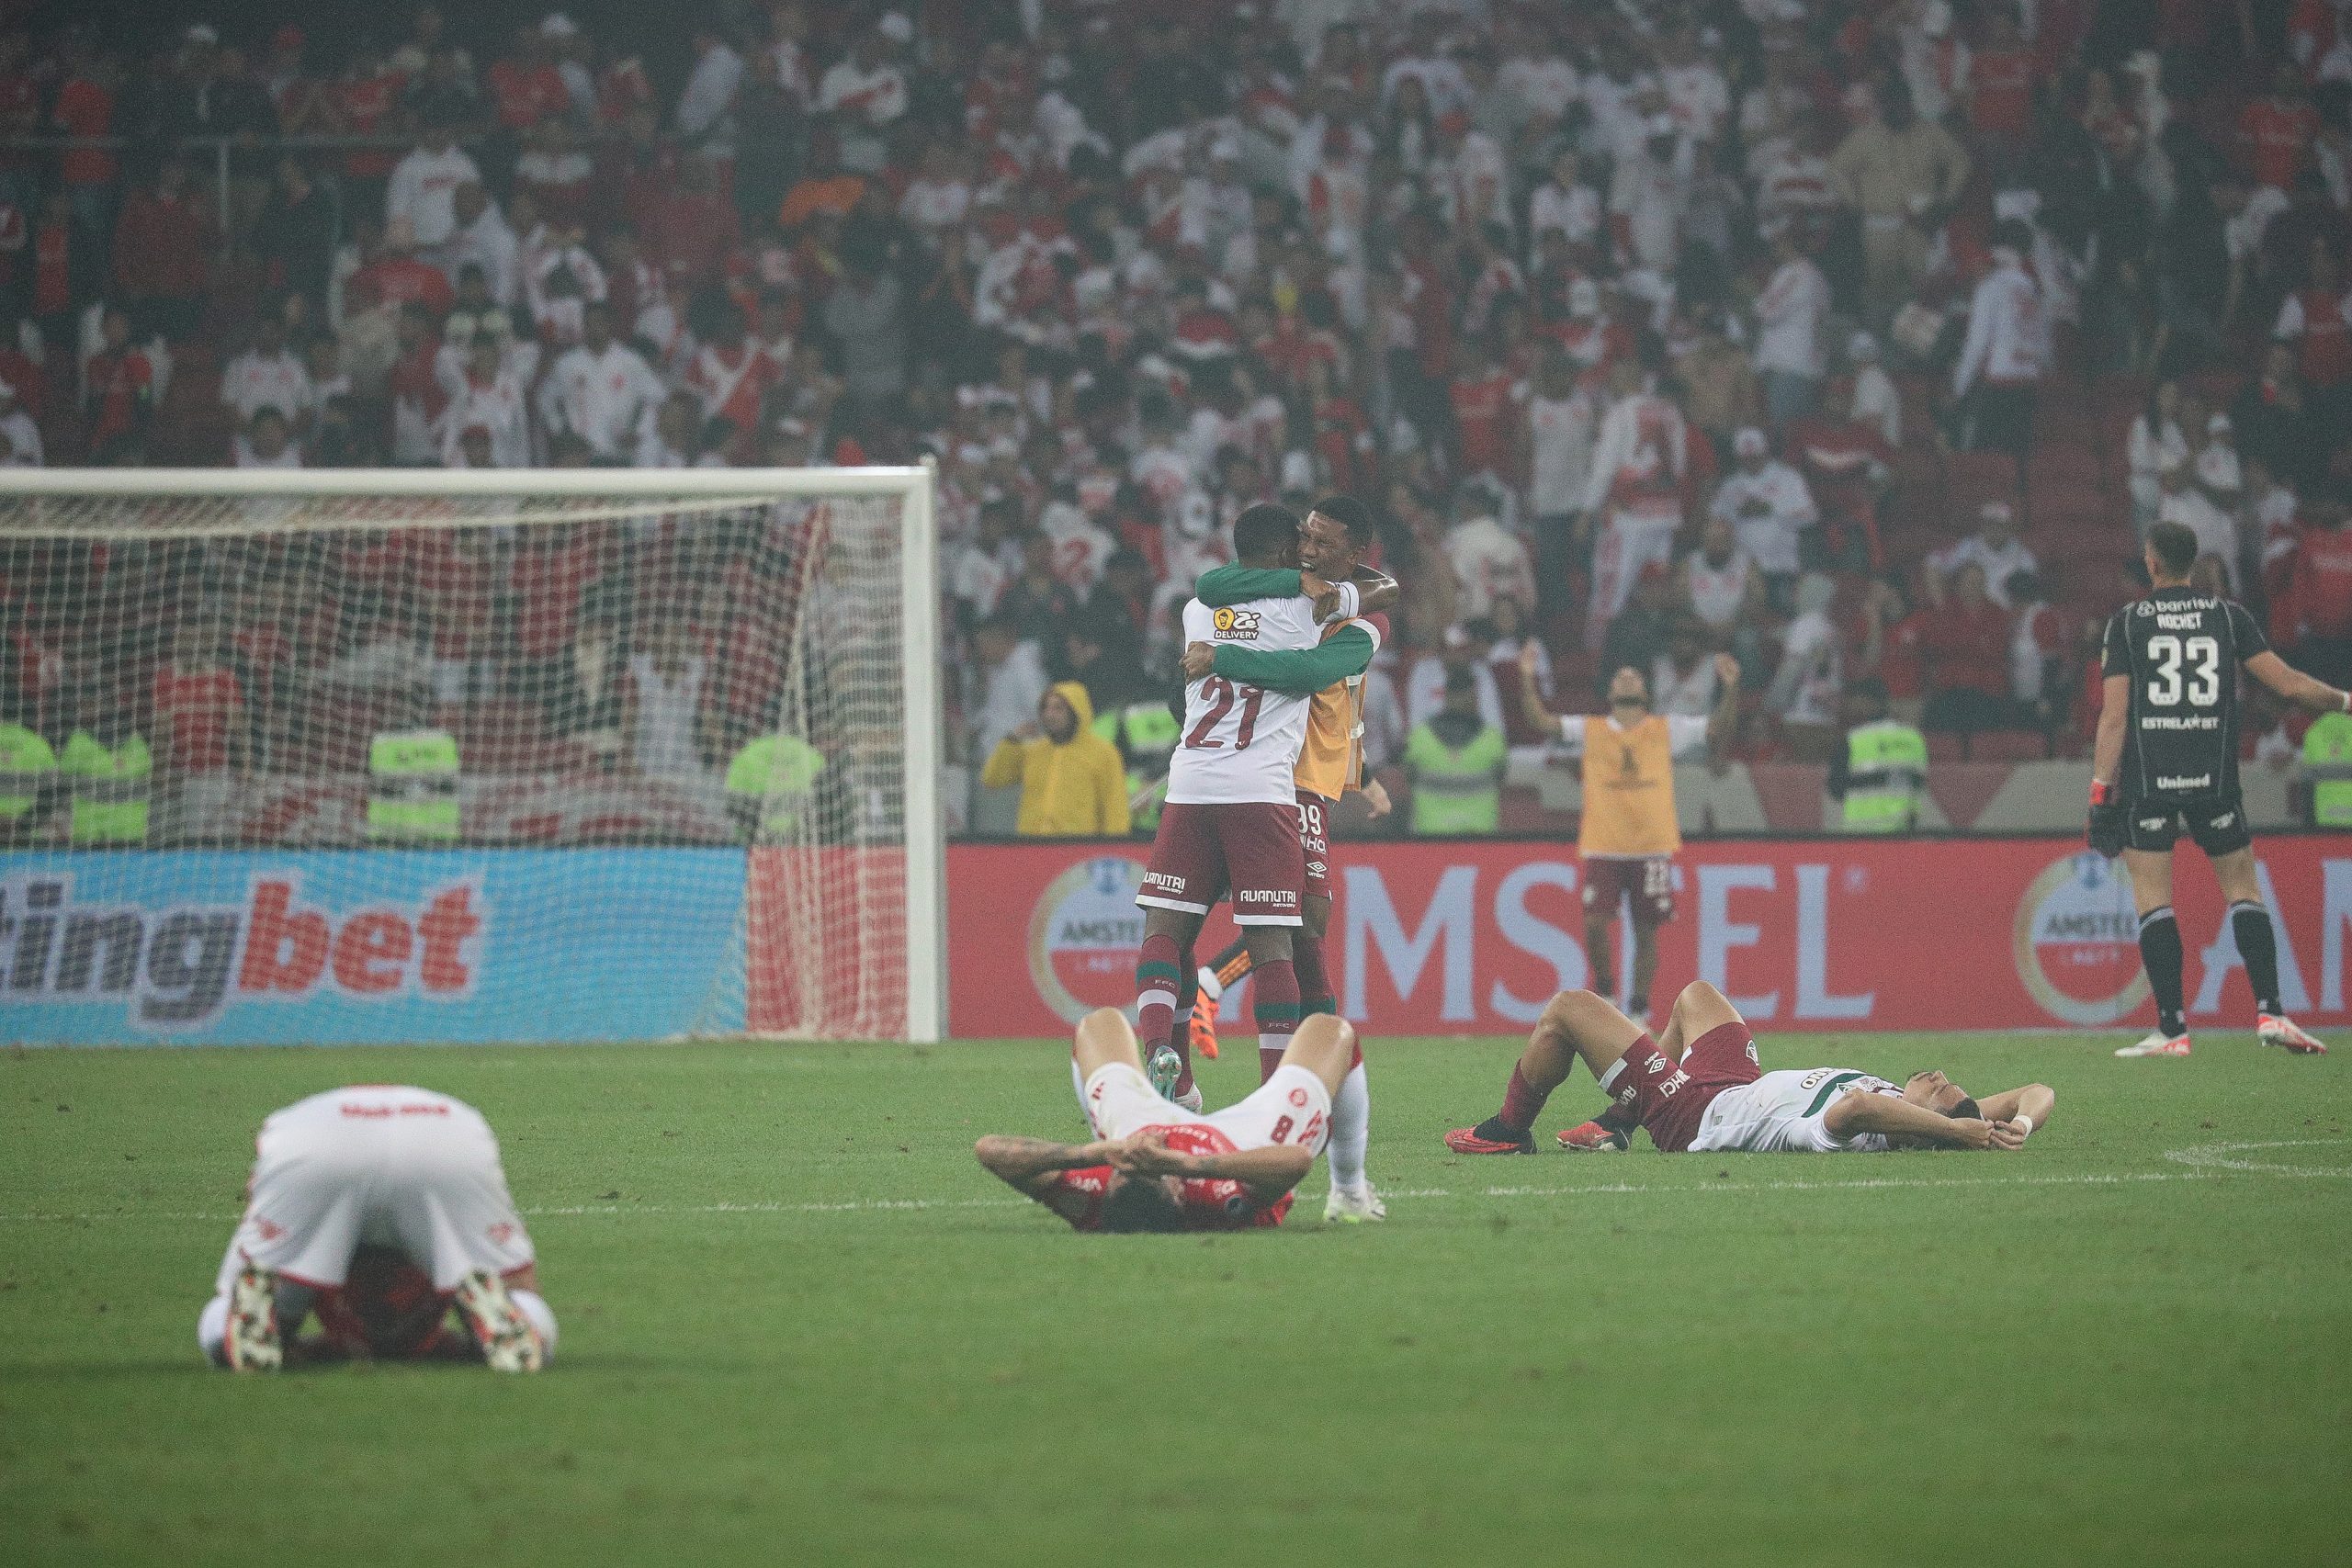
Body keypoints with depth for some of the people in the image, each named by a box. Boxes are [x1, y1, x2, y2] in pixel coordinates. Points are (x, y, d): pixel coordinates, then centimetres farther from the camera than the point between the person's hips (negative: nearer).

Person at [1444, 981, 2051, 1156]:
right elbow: (2039, 1093, -19)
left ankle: (1509, 1131, 27)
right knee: (1694, 993, 32)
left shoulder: (1864, 1135, -42)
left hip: (1692, 1113, -8)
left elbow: (1853, 1106, -64)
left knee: (1569, 1008, 3)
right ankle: (1615, 1123, 45)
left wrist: (1955, 1128, -59)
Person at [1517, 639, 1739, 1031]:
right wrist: (1527, 679, -12)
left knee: (1646, 932, 2)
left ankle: (1641, 1008, 12)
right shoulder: (1590, 731, 9)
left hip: (1653, 847, 0)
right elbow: (1541, 719, 1)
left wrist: (1730, 687, -10)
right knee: (1594, 924, -11)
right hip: (1602, 847, 0)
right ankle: (1605, 990, 11)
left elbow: (1718, 729, 4)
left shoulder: (1667, 730, 9)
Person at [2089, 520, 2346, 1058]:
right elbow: (2287, 682, 2)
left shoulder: (2126, 623, 0)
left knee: (2152, 899, 0)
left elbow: (2114, 715, -4)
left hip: (2147, 777, -2)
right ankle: (2269, 1012, -1)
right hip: (2215, 780, 2)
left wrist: (2101, 792, -2)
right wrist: (2345, 701, 17)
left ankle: (2172, 1028, -6)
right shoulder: (2229, 616, 4)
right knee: (2244, 890, 10)